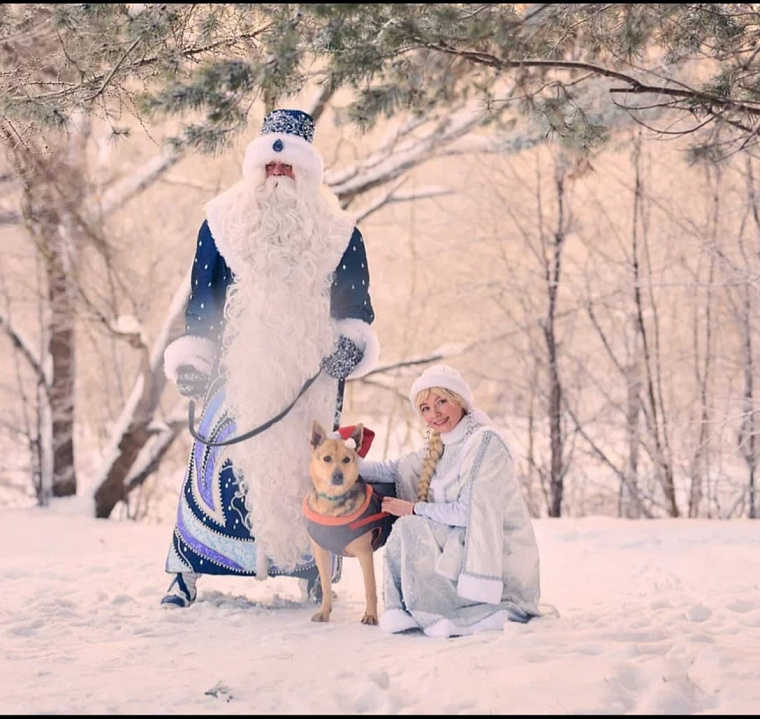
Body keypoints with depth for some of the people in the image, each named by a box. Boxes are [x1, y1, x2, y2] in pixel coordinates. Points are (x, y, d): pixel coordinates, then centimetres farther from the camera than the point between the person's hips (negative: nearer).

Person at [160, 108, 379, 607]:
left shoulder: (337, 233, 8)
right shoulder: (223, 223, 9)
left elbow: (356, 304, 9)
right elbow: (201, 300, 10)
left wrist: (352, 344, -9)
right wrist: (192, 358, 2)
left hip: (310, 377, 0)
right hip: (239, 372, 0)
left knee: (307, 467, 0)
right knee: (217, 460, -6)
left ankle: (315, 570, 11)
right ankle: (187, 572, 0)